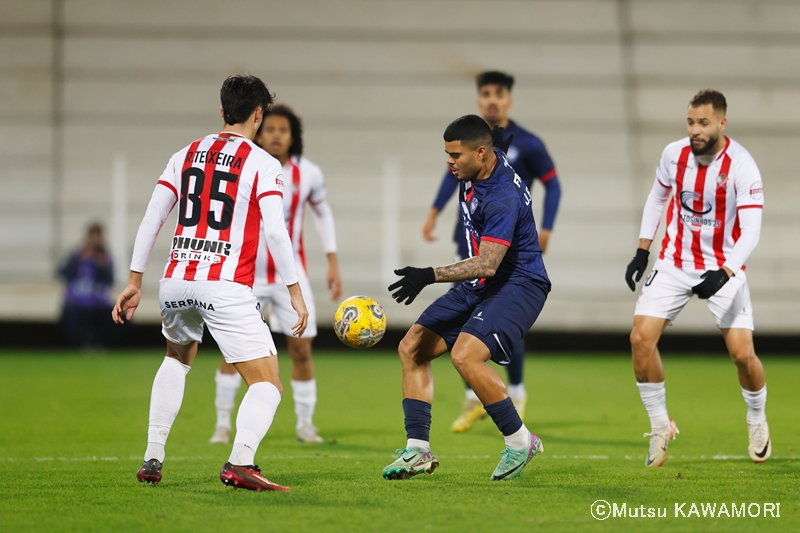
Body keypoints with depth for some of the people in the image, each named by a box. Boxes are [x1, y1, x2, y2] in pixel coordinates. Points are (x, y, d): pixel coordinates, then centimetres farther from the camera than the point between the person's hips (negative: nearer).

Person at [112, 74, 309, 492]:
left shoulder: (186, 155, 14)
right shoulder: (263, 164, 1)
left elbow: (151, 218, 11)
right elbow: (275, 231, -9)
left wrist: (134, 281, 16)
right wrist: (295, 293, -6)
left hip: (175, 281, 5)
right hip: (226, 287, -5)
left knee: (178, 358, 33)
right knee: (267, 385, -3)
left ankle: (152, 459, 24)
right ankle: (240, 461, -30)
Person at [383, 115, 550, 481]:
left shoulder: (503, 198, -27)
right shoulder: (474, 169, 0)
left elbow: (488, 263, -34)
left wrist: (430, 276, -41)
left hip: (517, 285, -10)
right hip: (479, 285, 10)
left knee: (465, 355, -30)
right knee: (411, 348, 2)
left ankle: (519, 441, -13)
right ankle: (418, 450, 2)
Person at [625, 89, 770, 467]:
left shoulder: (741, 167, -20)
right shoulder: (674, 154, -6)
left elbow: (750, 232, -24)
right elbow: (657, 197, 13)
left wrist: (724, 273, -38)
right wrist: (642, 252, 10)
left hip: (723, 269, -3)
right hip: (674, 263, 3)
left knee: (743, 353, -11)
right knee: (641, 338, -13)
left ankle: (757, 420, 20)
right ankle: (660, 425, 5)